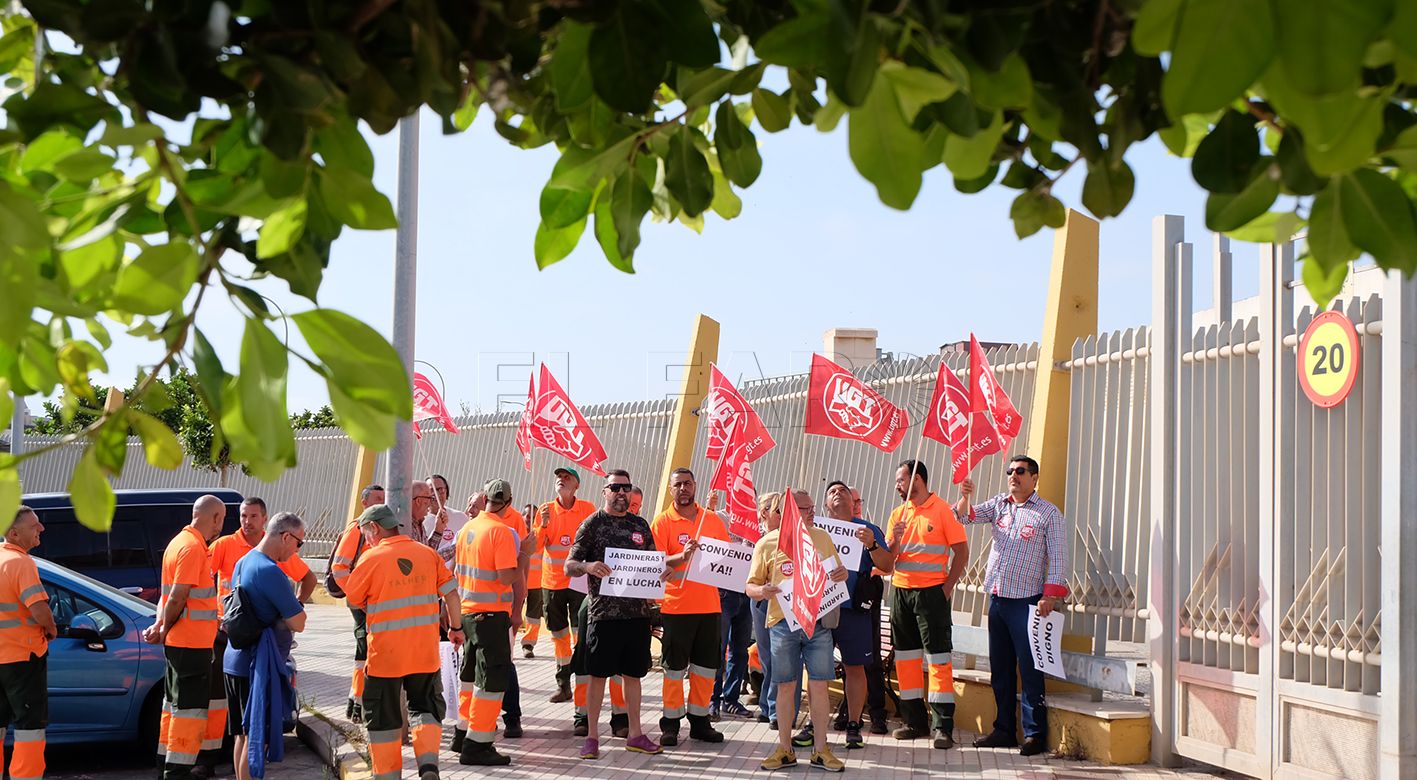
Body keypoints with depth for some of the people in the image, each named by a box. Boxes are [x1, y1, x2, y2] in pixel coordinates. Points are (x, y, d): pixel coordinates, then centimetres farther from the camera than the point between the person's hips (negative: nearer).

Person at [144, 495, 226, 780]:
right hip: (192, 642, -10)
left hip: (178, 641, 10)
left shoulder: (180, 542, 13)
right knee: (190, 707, -5)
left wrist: (160, 625, 3)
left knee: (175, 703, 17)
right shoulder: (193, 548, -18)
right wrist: (165, 630, -8)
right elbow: (177, 598, -21)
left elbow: (169, 594, 13)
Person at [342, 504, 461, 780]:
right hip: (425, 652, 3)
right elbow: (451, 594, 3)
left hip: (385, 654, -3)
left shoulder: (372, 559, -9)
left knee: (383, 716, 11)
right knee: (425, 708, 16)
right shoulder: (428, 553, 1)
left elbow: (352, 599, 0)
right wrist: (455, 628, 15)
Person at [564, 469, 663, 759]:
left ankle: (635, 735, 20)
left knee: (633, 673, 11)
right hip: (603, 612, -4)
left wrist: (660, 571, -4)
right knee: (598, 674, 1)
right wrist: (588, 566, -26)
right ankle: (592, 736, 9)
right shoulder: (592, 524, -1)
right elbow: (569, 566, -4)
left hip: (637, 612, 4)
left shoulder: (640, 525, 11)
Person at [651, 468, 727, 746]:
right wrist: (682, 557, -28)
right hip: (677, 605, -4)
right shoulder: (662, 522, -3)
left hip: (709, 605, 4)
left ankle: (700, 721, 20)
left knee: (707, 665, 9)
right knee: (675, 667, 1)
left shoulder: (713, 519, 9)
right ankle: (670, 723, 9)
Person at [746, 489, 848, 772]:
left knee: (819, 685, 1)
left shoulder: (822, 537, 10)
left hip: (818, 621, 2)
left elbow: (838, 573, 18)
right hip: (783, 623, -2)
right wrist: (761, 591, -19)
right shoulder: (767, 543, 1)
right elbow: (751, 586, 3)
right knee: (786, 686, 3)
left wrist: (841, 574, -6)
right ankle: (785, 749, 13)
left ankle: (820, 749, 9)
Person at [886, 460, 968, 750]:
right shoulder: (898, 514, 11)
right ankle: (914, 721, 17)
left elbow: (962, 550, -6)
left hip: (931, 592, -6)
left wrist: (947, 587, -11)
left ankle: (943, 726, -8)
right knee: (906, 657, 8)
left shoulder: (943, 510, -6)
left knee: (938, 657, -8)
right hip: (901, 591, 6)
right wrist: (895, 540, -11)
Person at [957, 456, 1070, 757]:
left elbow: (1058, 558, -6)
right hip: (997, 597, 6)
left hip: (1026, 601, -6)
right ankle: (1004, 730, 19)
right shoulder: (999, 504, 12)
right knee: (1000, 668, 11)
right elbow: (968, 515, 3)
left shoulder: (1049, 514, -3)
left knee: (1030, 669, -6)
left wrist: (1050, 596, -15)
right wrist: (964, 497, -18)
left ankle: (1035, 734, -1)